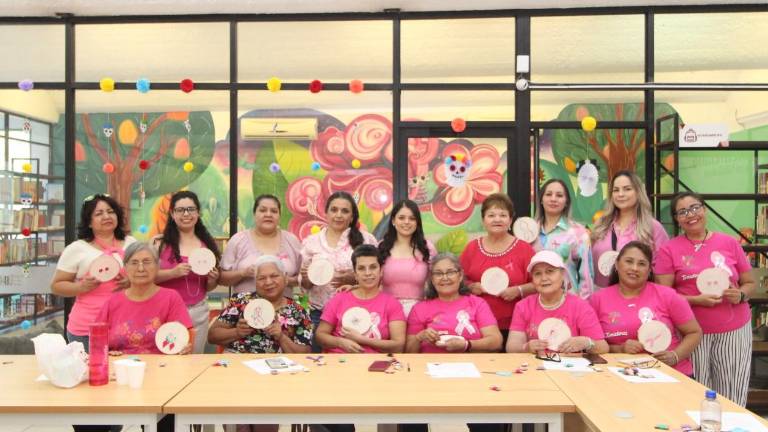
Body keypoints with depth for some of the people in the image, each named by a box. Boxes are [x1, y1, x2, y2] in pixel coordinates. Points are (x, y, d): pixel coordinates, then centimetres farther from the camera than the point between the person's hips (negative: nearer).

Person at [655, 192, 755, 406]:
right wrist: (696, 300, -16)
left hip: (734, 331, 2)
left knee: (732, 398, 6)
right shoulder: (669, 250, -2)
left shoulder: (730, 243, 4)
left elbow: (750, 283, 13)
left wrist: (740, 295, -9)